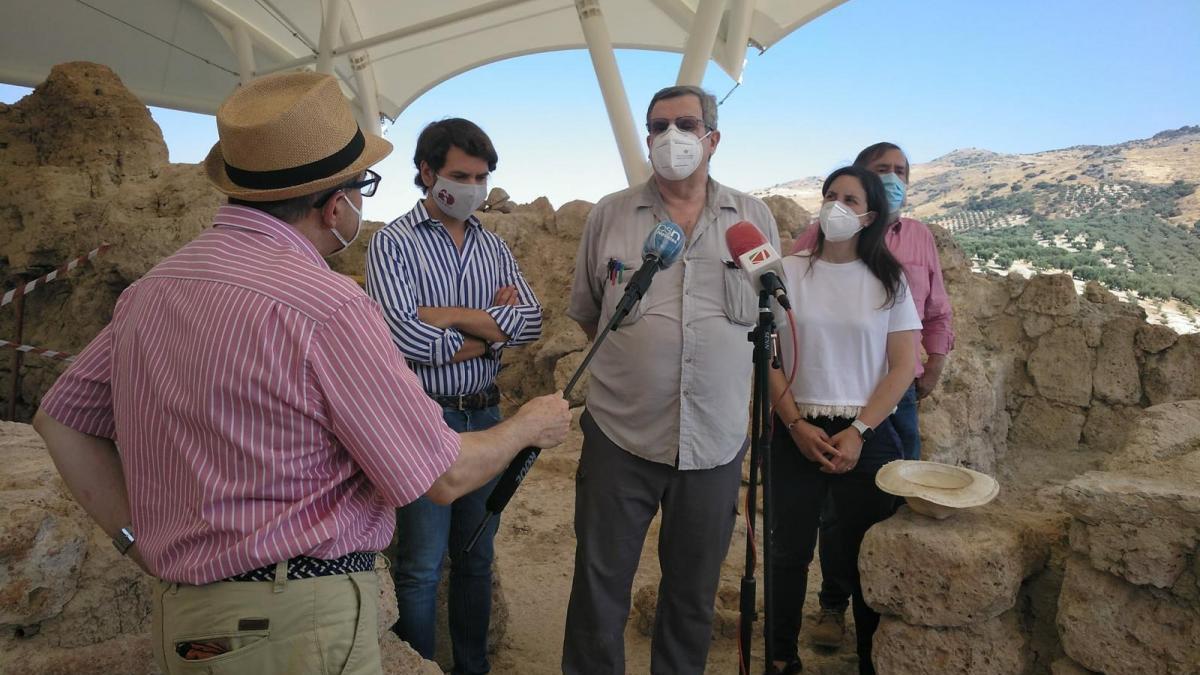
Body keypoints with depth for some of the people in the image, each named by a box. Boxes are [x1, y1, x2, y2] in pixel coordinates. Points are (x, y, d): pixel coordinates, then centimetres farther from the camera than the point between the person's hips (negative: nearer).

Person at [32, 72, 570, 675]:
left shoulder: (152, 287, 1)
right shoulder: (328, 307, -22)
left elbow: (61, 419, 12)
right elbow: (443, 477, -16)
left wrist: (141, 542, 11)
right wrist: (532, 425, 1)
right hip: (301, 625, -7)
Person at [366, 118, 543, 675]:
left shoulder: (493, 246, 9)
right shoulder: (393, 243, -7)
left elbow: (531, 322, -3)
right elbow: (404, 337, -21)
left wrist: (452, 316, -15)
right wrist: (491, 324, -10)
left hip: (485, 417, 5)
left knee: (476, 559, 17)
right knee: (421, 567, 5)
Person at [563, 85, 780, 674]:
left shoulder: (754, 218, 5)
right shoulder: (610, 214, 3)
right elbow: (585, 312, 11)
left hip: (716, 441, 2)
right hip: (621, 435, -1)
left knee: (693, 591, 16)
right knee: (600, 584, 7)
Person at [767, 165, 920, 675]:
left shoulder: (888, 281, 3)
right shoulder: (789, 272, 2)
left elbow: (903, 366, -1)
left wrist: (858, 432, -9)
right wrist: (798, 424, -9)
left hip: (867, 435, 0)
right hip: (796, 432, 0)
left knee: (866, 556, 8)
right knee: (790, 551, 7)